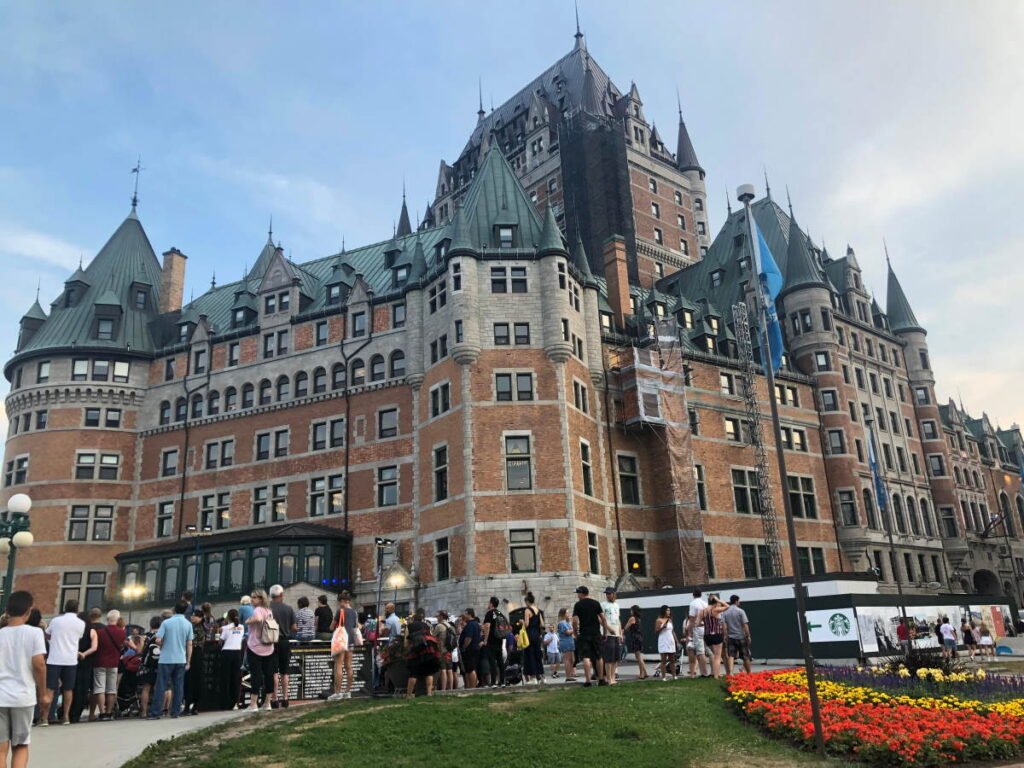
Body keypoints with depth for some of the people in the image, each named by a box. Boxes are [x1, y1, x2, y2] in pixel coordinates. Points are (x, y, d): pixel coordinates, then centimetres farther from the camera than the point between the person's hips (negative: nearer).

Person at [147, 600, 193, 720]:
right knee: (178, 687, 8)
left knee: (161, 687, 2)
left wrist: (163, 646, 12)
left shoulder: (166, 623, -6)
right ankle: (175, 711, 9)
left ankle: (155, 712, 2)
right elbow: (189, 644, 2)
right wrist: (188, 661, 8)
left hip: (166, 659, -2)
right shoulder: (188, 624, 1)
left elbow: (158, 640, -11)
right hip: (181, 660, 2)